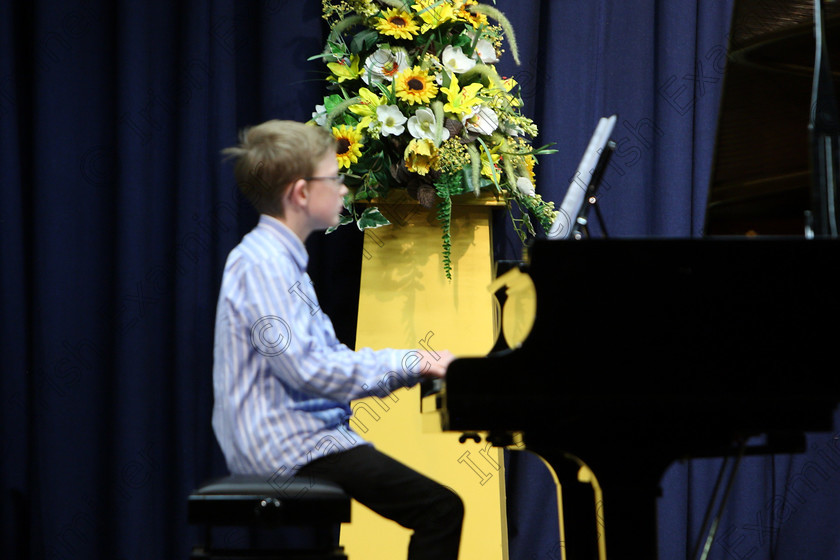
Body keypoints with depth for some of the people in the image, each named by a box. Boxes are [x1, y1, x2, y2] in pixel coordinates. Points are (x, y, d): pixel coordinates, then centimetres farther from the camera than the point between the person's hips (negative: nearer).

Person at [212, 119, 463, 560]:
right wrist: (405, 365, -15)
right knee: (441, 510, -16)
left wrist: (414, 363, 7)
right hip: (290, 448, -11)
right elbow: (305, 368, -24)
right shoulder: (263, 264, -16)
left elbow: (327, 356, 19)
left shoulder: (280, 259, 17)